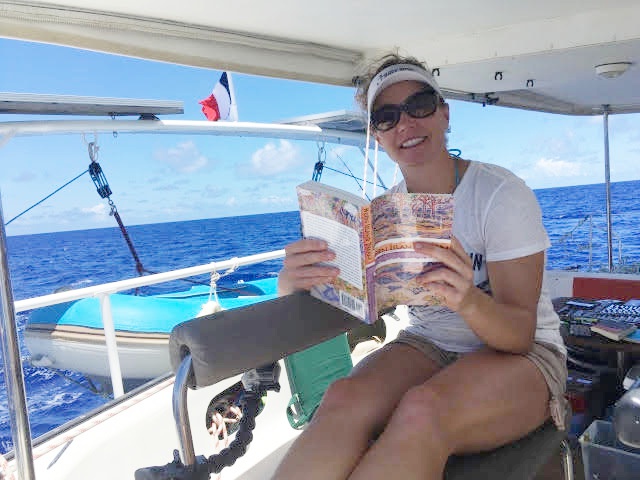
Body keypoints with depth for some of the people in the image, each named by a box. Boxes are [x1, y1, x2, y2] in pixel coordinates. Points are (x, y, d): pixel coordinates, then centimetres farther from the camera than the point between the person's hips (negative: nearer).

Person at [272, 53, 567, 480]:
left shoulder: (502, 195, -13)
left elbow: (520, 334, -17)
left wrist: (469, 301, -41)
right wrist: (293, 278, -32)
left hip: (522, 353, -2)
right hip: (428, 347, 3)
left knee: (422, 410, -36)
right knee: (343, 399, -31)